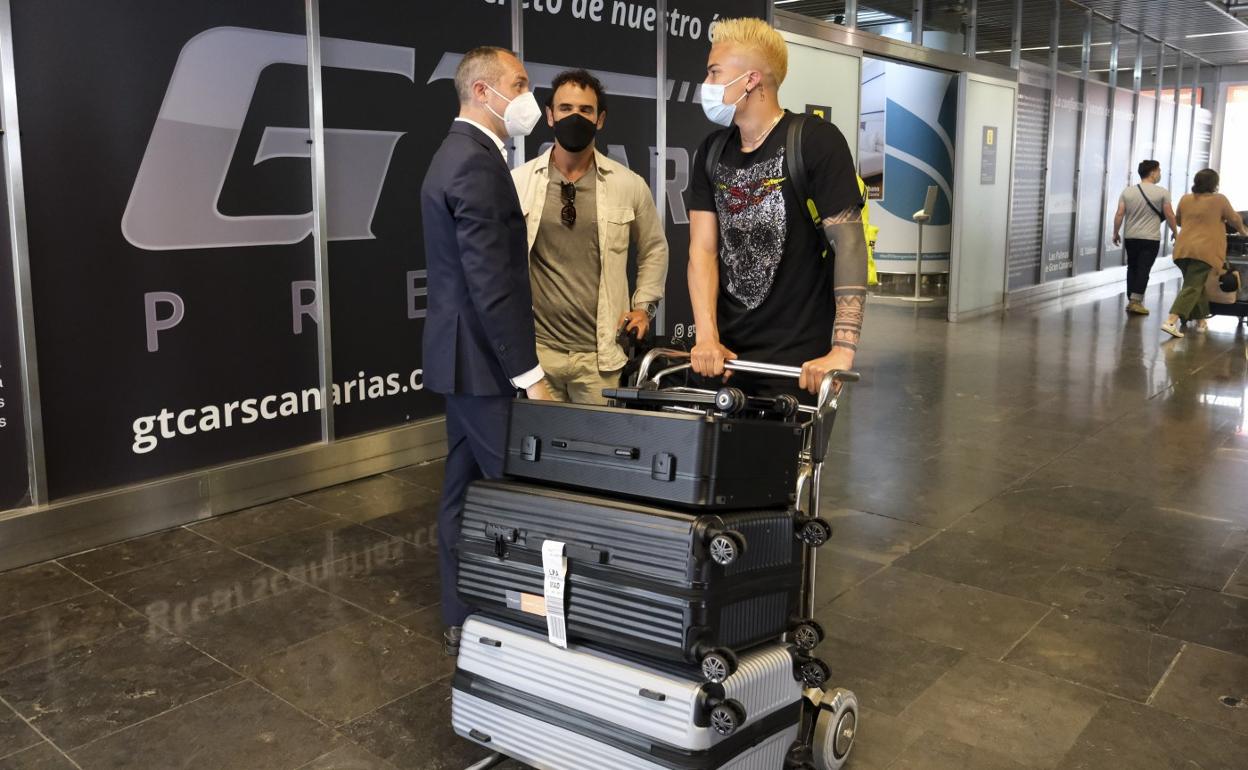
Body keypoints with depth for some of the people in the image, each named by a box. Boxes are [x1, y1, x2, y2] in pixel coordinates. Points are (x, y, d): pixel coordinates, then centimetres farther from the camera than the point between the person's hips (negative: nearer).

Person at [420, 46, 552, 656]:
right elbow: (492, 282, -24)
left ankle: (463, 621, 26)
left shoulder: (457, 154, 15)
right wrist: (531, 374, -21)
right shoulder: (478, 163, -18)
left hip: (463, 353, 11)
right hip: (483, 358, -11)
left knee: (467, 490, 15)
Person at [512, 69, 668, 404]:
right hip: (535, 348, 0)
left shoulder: (629, 184, 2)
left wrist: (644, 305, 8)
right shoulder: (518, 182, 0)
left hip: (600, 351, 0)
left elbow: (654, 248, 16)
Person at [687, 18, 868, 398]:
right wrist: (707, 338, -13)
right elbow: (703, 249, 0)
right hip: (726, 353, 5)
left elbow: (849, 244, -15)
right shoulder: (712, 152, 6)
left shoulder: (816, 141, -10)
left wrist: (842, 349, -23)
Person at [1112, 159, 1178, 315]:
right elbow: (1169, 216, -3)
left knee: (1132, 268, 13)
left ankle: (1131, 301, 14)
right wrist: (1175, 232, 11)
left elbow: (1119, 214, -1)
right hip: (1150, 239, -4)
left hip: (1131, 238, 4)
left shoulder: (1128, 191, 2)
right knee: (1143, 270, -3)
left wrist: (1116, 233, 8)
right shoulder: (1162, 192, -6)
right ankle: (1136, 301, -8)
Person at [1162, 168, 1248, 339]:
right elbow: (1234, 219, 9)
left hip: (1183, 248, 5)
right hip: (1204, 250, -5)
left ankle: (1202, 320, 28)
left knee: (1197, 285, 19)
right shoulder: (1219, 199, -2)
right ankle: (1171, 321, -21)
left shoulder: (1185, 199, 9)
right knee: (1192, 287, -8)